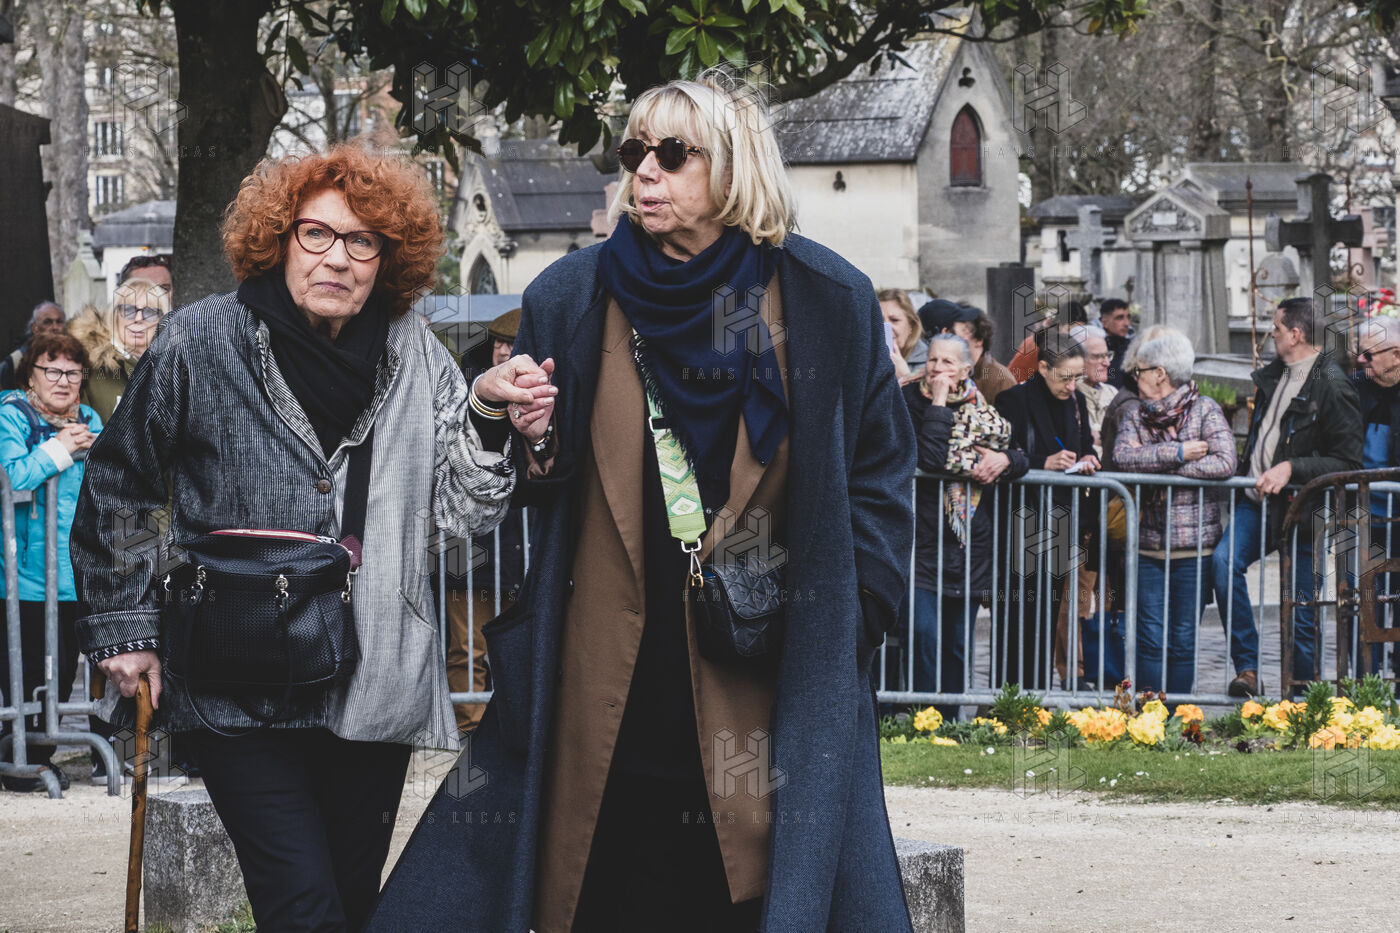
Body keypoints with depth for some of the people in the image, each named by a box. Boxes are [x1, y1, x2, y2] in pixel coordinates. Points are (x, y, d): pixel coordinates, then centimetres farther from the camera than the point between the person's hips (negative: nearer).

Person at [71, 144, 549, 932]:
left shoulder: (416, 357, 4)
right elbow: (116, 490, 6)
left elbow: (464, 511, 2)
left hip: (374, 683, 3)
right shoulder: (201, 343, -4)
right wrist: (124, 626, 3)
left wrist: (506, 434, -16)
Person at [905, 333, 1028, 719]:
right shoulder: (911, 402, -4)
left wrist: (1004, 460, -12)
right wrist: (939, 401, -16)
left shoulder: (981, 409, 11)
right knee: (927, 636, -13)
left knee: (958, 644, 9)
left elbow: (1023, 458, 10)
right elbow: (931, 458, -20)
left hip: (970, 545, 5)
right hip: (925, 539, -5)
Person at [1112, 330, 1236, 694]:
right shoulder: (1135, 412, 10)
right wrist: (1178, 453, -15)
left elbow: (1224, 462, -15)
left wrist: (1162, 468, -13)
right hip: (1148, 543, 2)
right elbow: (1123, 456, -8)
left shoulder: (1204, 410, 0)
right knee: (1150, 639, -2)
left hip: (1195, 544, -2)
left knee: (1182, 641, 2)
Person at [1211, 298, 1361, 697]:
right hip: (1256, 499, 6)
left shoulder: (1332, 387, -12)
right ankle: (1247, 669, -19)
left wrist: (1292, 468, -21)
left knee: (1302, 615, -3)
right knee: (1223, 561, -20)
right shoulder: (1273, 375, 12)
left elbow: (1348, 462, -14)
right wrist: (1244, 473, 13)